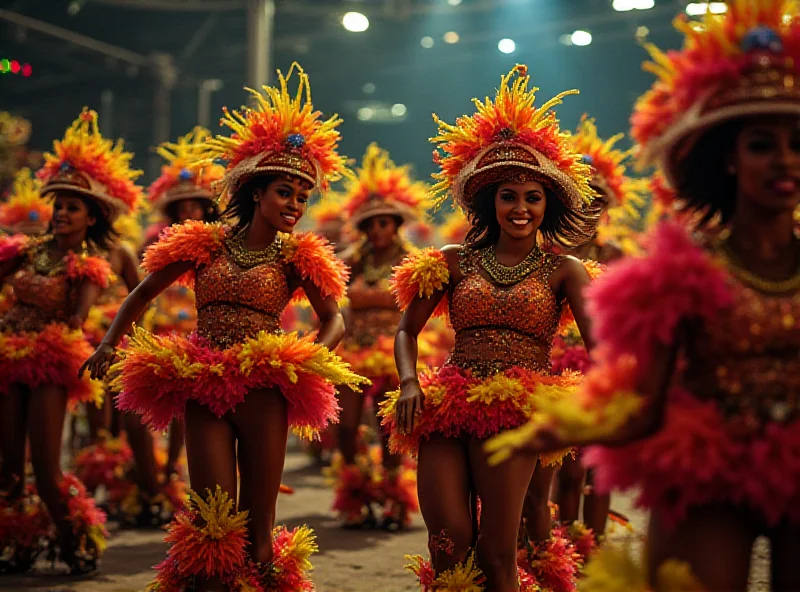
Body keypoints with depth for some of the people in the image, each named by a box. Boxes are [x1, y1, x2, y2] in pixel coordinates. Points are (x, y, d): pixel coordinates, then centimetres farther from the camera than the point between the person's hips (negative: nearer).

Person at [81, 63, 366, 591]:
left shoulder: (296, 257, 4)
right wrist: (110, 344, 7)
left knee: (259, 520, 2)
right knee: (213, 517, -2)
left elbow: (335, 320, 2)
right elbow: (142, 295, 15)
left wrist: (312, 356, -16)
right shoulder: (204, 245, 6)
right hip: (203, 384, 1)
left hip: (265, 388, 0)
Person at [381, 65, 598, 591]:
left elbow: (599, 340, -8)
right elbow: (407, 331, 15)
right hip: (447, 409, 2)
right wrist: (409, 383, -5)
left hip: (518, 412, -2)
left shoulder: (562, 272, 7)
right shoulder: (455, 263, 13)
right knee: (448, 549, -6)